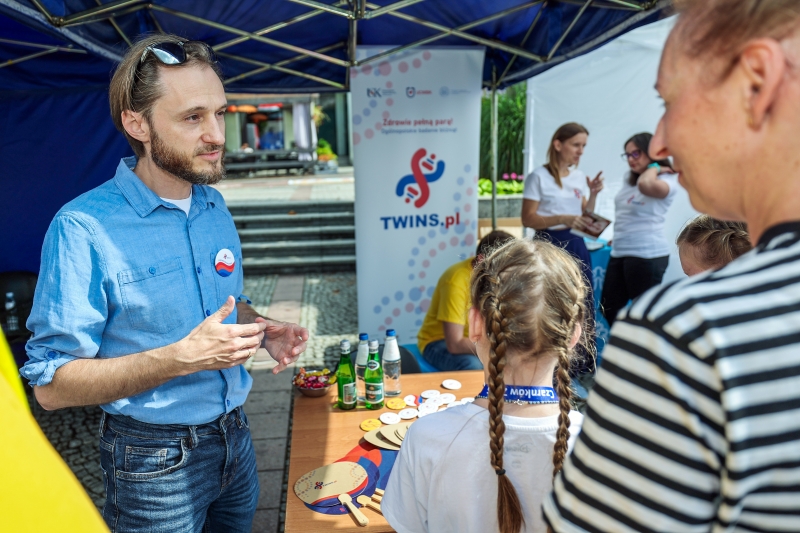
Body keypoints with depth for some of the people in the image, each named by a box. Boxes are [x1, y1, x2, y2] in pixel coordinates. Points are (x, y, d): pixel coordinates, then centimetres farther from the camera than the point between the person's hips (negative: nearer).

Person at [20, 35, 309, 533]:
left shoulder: (216, 207, 0)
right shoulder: (84, 229, -21)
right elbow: (52, 384, -19)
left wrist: (264, 329, -7)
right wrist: (183, 356, -29)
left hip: (235, 435, 6)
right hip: (156, 459, -5)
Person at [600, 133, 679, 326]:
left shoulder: (668, 180, -9)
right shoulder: (629, 179, 15)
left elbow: (645, 184, -32)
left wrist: (654, 167, -13)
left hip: (647, 256, -8)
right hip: (619, 253, 8)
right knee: (609, 309, 14)